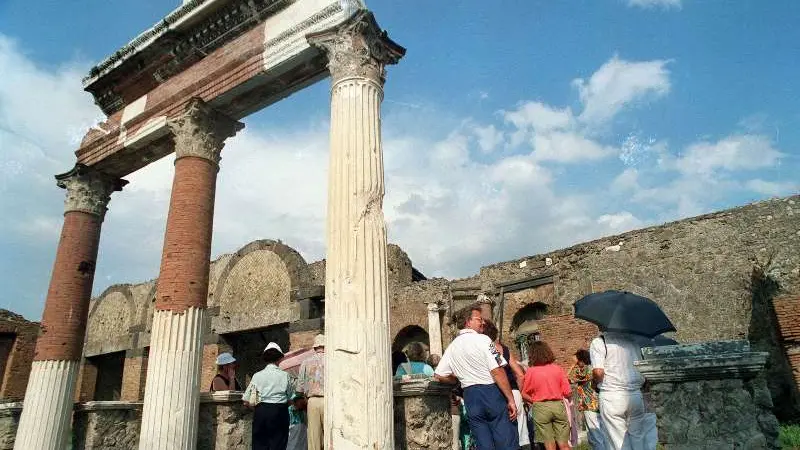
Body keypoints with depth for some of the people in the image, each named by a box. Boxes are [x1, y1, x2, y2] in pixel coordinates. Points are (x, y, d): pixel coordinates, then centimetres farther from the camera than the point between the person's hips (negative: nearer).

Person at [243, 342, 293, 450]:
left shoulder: (257, 375, 0)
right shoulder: (284, 375, -3)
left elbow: (246, 402, 0)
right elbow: (289, 398, 2)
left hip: (261, 412, 1)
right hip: (280, 412, -1)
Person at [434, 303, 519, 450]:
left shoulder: (452, 347, 10)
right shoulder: (482, 339, -9)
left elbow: (439, 376, 12)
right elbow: (497, 372, -14)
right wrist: (511, 400, -9)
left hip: (470, 397, 6)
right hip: (492, 392, -6)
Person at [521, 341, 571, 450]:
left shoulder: (531, 371, -6)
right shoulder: (557, 369, 0)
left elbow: (524, 394, -2)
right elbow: (567, 393, 1)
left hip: (541, 408, -2)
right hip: (558, 405, 2)